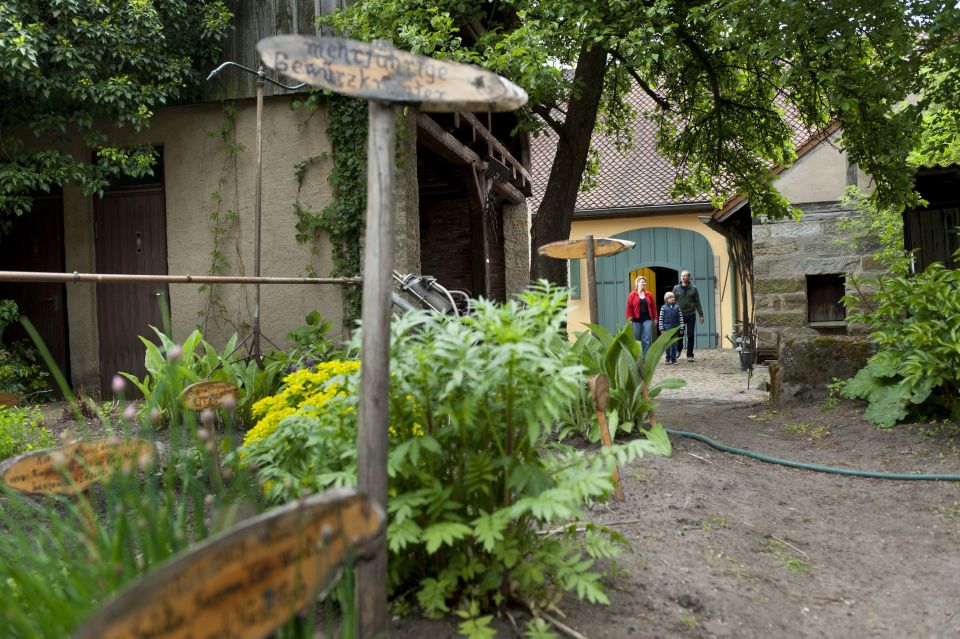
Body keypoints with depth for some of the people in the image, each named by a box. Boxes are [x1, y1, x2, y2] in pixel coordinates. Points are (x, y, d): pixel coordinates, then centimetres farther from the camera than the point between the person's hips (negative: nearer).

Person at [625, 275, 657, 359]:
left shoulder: (648, 294, 8)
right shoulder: (632, 295, 0)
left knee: (646, 340, -4)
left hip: (647, 319, 2)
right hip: (636, 320, -2)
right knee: (636, 340, 7)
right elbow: (629, 307, -2)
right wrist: (629, 318, -8)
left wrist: (655, 318, 6)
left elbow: (653, 306, 10)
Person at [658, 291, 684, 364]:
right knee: (667, 344, 5)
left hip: (675, 329, 1)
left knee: (675, 344, 4)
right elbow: (661, 319, -1)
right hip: (667, 328, -1)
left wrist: (681, 328, 1)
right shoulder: (663, 308, -1)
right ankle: (668, 358, 14)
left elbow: (681, 318, 5)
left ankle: (673, 358, 11)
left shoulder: (677, 307, 4)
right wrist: (661, 329, -5)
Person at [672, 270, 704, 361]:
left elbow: (697, 302, 3)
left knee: (690, 336, 3)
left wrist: (701, 315, 0)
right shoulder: (676, 288, 4)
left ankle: (690, 355, 10)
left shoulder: (693, 288, 3)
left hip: (691, 315, 0)